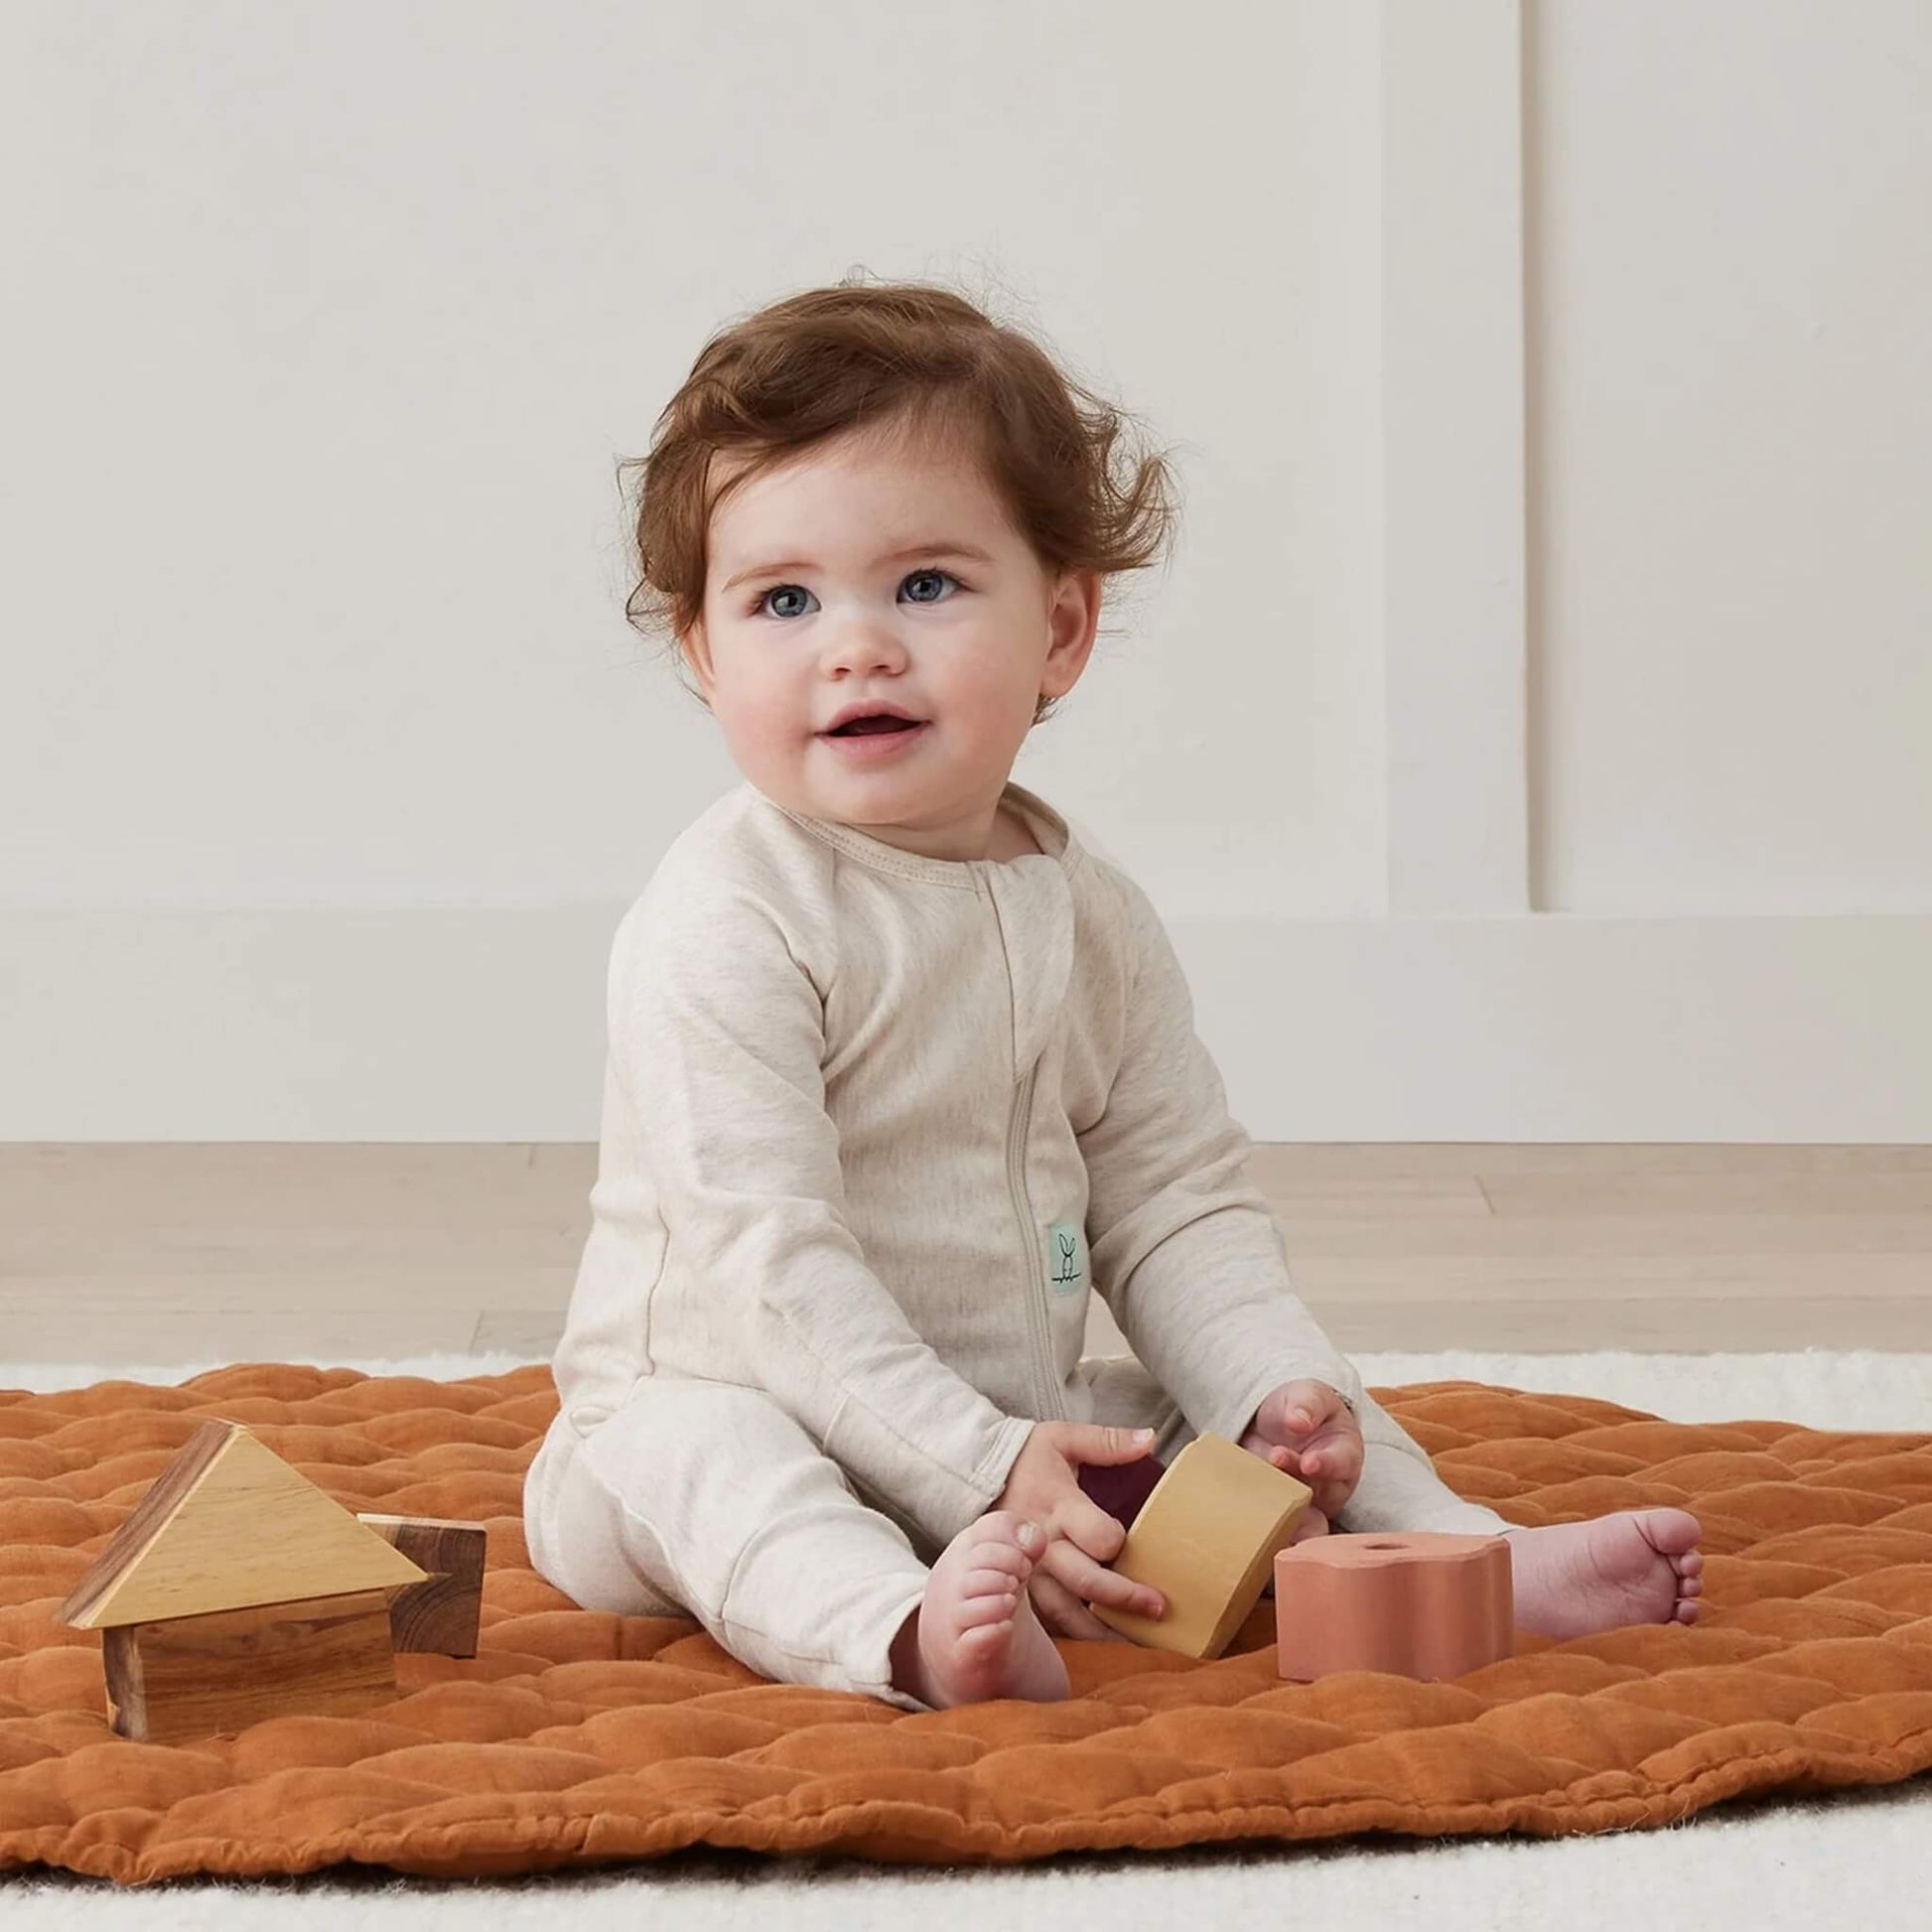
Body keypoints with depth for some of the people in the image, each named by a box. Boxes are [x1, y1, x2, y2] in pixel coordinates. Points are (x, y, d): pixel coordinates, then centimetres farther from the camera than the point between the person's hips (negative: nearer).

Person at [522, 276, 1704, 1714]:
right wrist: (976, 1469, -31)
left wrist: (1277, 1395, -12)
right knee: (682, 1442, -37)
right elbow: (763, 1260, -24)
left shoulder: (1092, 920, 5)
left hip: (1032, 1430, 7)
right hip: (746, 1409, -7)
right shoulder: (726, 927, -18)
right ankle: (909, 1632, -60)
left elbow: (1179, 1209, 7)